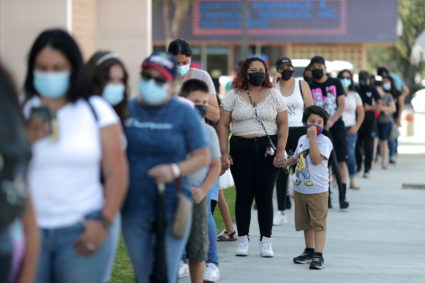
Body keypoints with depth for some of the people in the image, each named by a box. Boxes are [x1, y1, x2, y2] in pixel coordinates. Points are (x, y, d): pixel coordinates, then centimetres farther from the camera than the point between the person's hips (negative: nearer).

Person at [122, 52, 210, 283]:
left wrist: (175, 170, -19)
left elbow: (203, 157, -1)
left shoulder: (184, 114, -1)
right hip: (134, 209, 2)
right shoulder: (127, 110, 4)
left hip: (172, 206, -2)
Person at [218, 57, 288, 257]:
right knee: (243, 195, 2)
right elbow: (223, 125, 4)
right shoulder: (233, 96, 5)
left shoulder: (274, 95, 6)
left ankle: (266, 240, 6)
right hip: (241, 149, 0)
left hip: (267, 149, 0)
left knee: (265, 196, 0)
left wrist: (281, 150, -6)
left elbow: (283, 124, 4)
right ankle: (243, 239, 11)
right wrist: (224, 153, -3)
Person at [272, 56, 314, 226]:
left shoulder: (302, 84, 4)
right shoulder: (273, 85, 7)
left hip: (299, 131, -2)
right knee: (281, 172, 5)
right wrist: (274, 81, -12)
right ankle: (281, 212, 11)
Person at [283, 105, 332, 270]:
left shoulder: (324, 141, -11)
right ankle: (309, 251, 28)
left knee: (318, 224, -6)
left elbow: (316, 159, -26)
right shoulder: (302, 139, 12)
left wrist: (312, 138, -25)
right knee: (305, 223, 16)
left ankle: (318, 255, -7)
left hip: (317, 190, -7)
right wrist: (283, 164, 35)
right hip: (300, 189, 7)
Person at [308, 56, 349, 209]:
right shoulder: (310, 86, 5)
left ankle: (342, 196, -4)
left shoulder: (335, 83, 6)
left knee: (341, 161, -5)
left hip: (336, 125, 0)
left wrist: (331, 121, -13)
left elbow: (342, 105, 0)